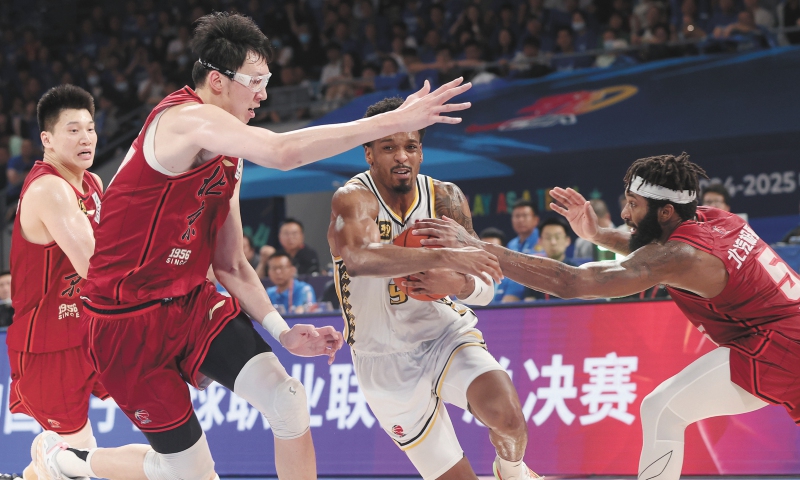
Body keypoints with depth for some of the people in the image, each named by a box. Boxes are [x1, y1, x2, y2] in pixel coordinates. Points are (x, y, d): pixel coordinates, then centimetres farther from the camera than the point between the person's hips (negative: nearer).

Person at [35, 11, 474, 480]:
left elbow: (231, 265, 14)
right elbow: (285, 152, -37)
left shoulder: (229, 159, 10)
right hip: (130, 322, -8)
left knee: (287, 400, -12)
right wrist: (395, 120, -37)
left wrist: (282, 332, 0)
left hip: (193, 302, 8)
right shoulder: (185, 117, -21)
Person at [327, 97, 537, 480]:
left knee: (506, 415, -25)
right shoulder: (354, 200, -19)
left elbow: (484, 290, -3)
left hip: (445, 333, 2)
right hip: (386, 359, -2)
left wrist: (460, 285, -27)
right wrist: (442, 257, -50)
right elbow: (357, 257, -43)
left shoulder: (446, 199, -5)